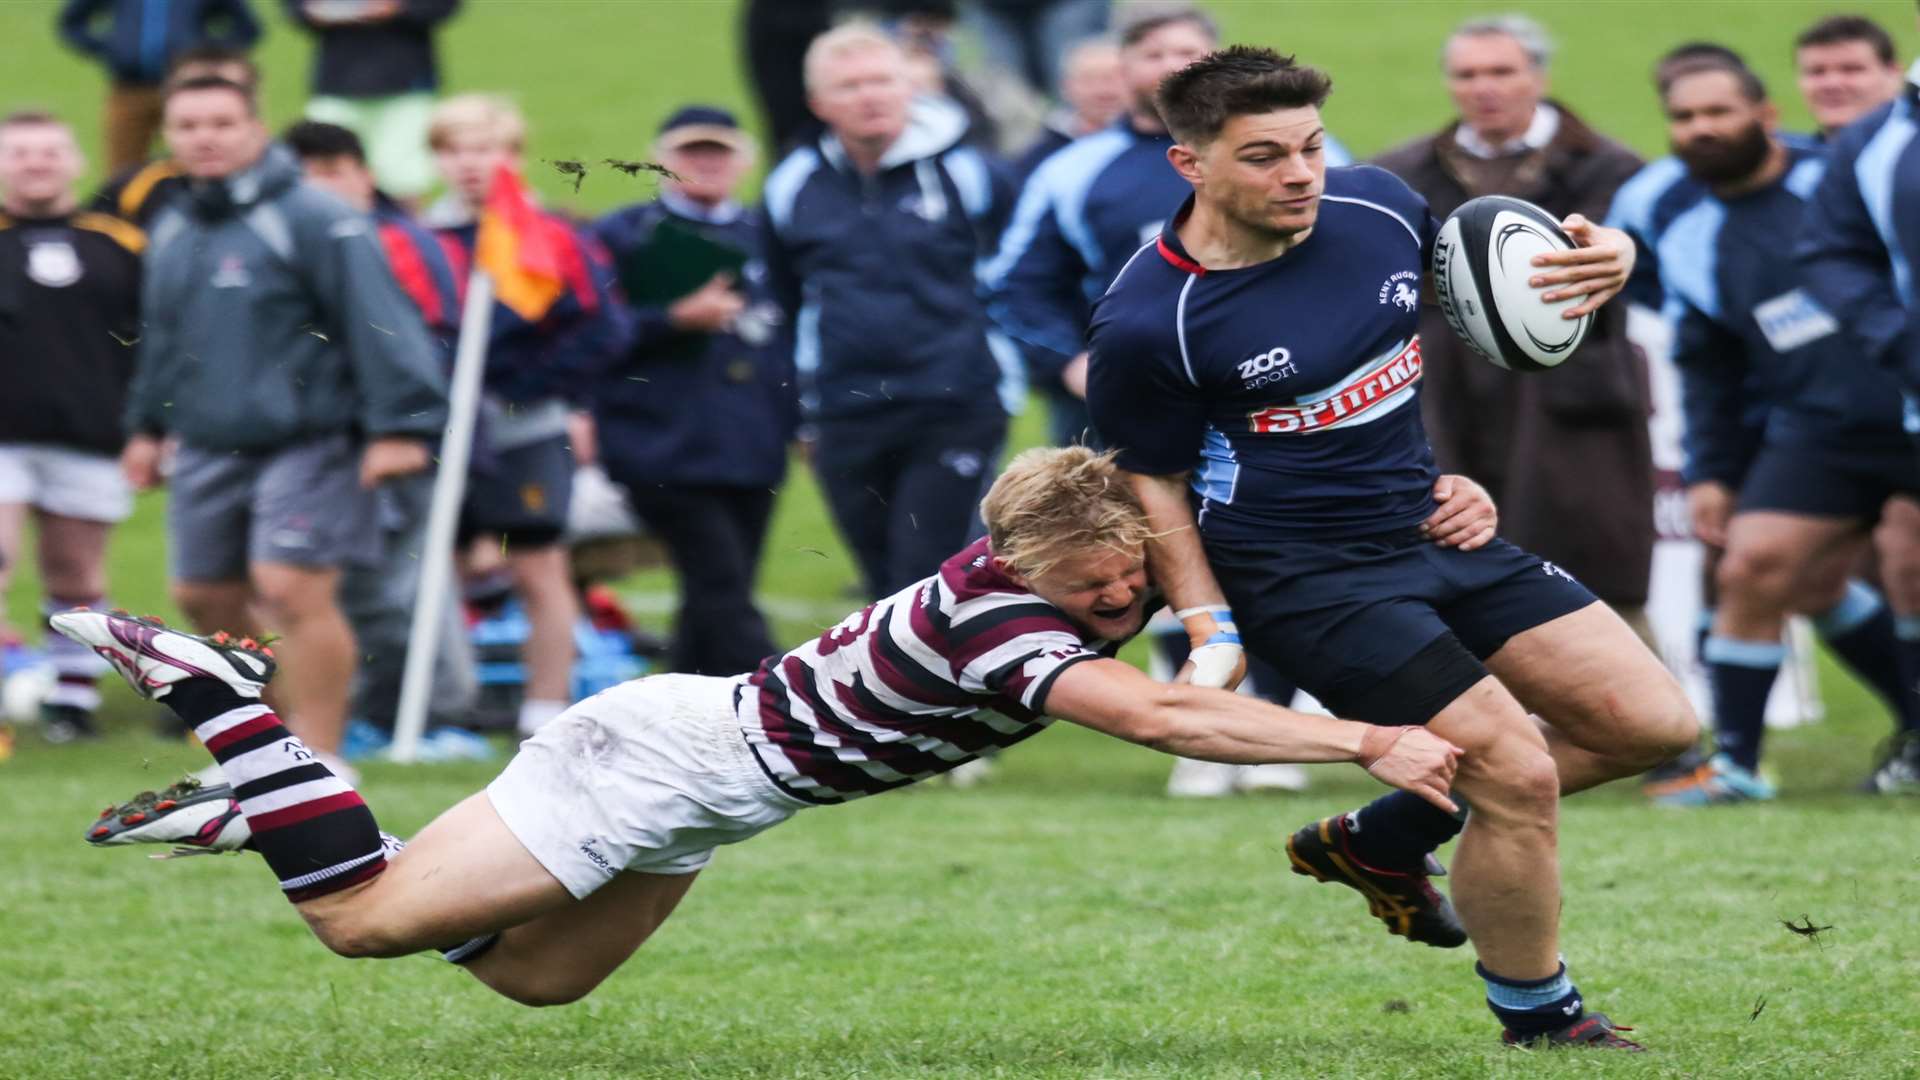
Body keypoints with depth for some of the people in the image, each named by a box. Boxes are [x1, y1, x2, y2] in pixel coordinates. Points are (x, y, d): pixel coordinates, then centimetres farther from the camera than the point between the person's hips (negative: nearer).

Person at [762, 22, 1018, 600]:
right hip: (847, 427, 3)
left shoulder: (967, 173, -2)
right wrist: (800, 411, 20)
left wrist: (1005, 372, 9)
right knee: (887, 590, 9)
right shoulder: (791, 188, 6)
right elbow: (781, 307, 19)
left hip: (956, 416, -3)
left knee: (924, 581, -12)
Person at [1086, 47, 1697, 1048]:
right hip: (1306, 580, -7)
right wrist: (1209, 627, -13)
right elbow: (1153, 481, -5)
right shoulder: (1145, 326, -19)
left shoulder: (1377, 206, -4)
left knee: (1652, 722, 2)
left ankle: (1382, 840, 19)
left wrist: (1604, 257, -4)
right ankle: (1539, 1025, 8)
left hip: (1433, 527, 7)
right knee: (1517, 775, -16)